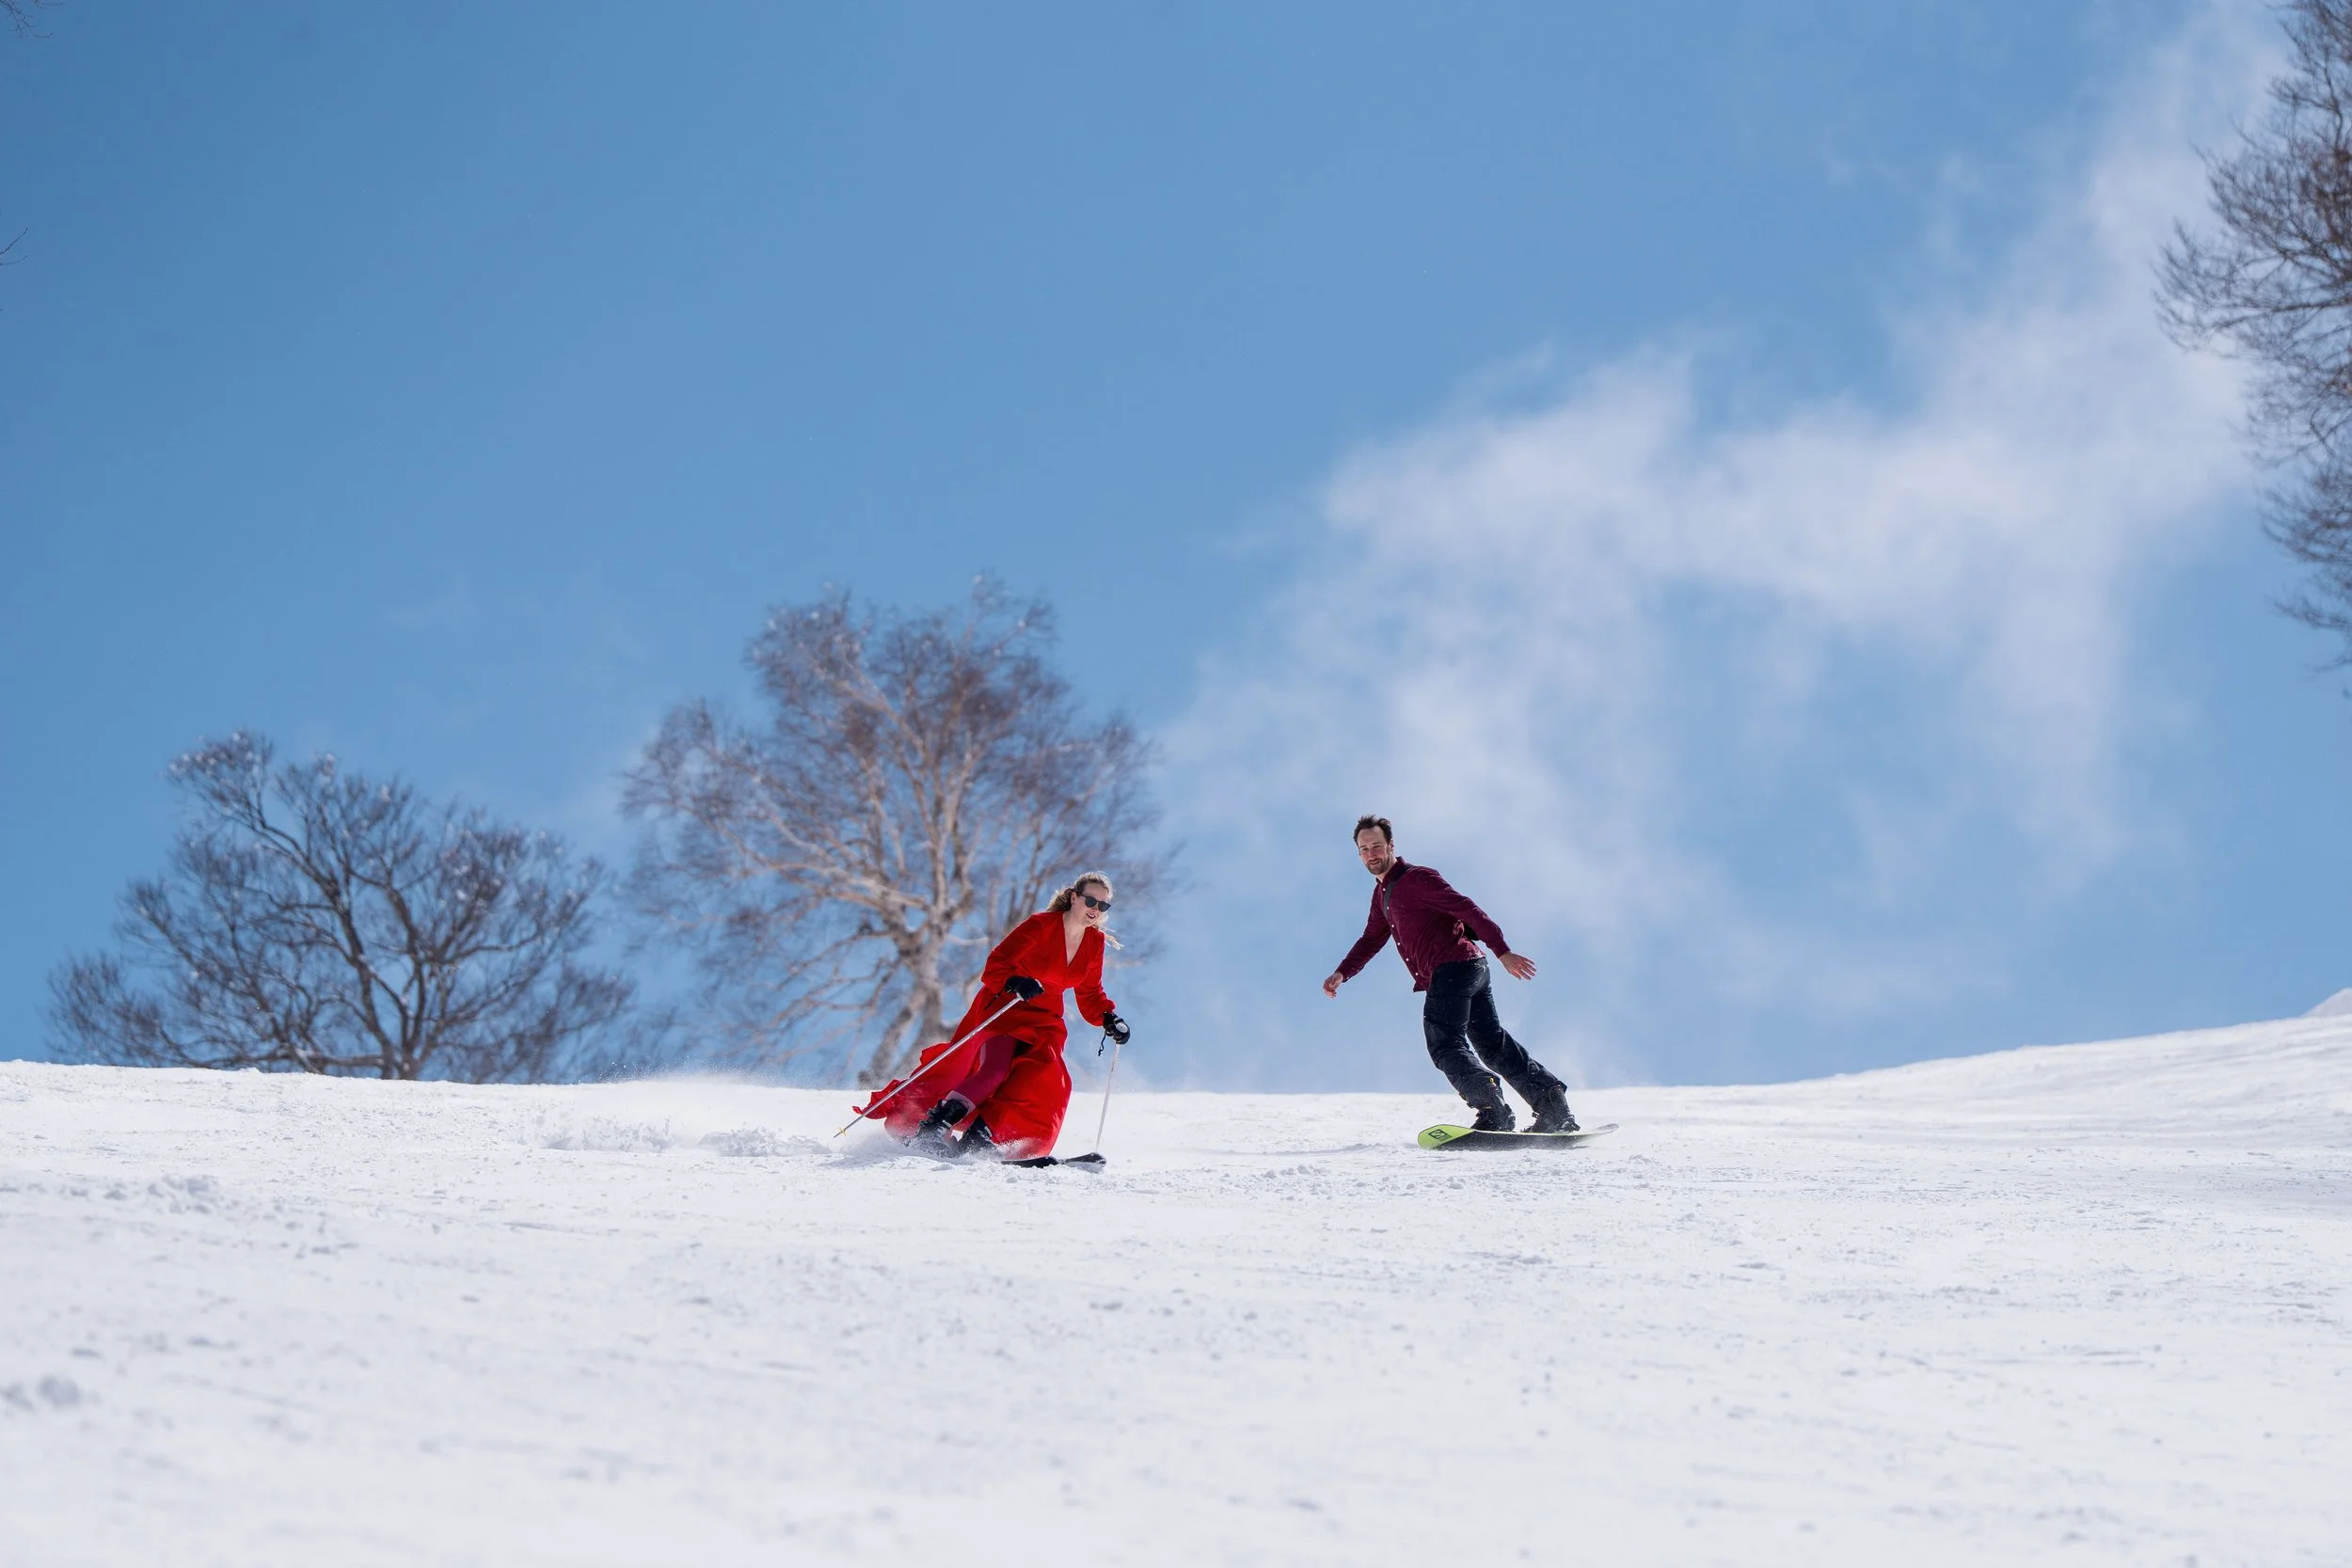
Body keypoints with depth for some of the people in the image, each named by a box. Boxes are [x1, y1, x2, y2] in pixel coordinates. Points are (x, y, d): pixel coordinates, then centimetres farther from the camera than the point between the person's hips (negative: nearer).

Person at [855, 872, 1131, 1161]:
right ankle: (930, 1128, -19)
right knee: (995, 1069, -26)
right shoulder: (1041, 925, -15)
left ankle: (979, 1135, -18)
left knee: (1044, 1082, -19)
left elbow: (1090, 995, 15)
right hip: (1004, 1005, -6)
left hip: (1042, 1019, 6)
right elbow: (996, 965, -19)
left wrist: (1108, 1018, -4)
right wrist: (1016, 983, -39)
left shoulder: (1094, 944, 4)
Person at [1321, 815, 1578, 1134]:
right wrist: (1342, 973, 17)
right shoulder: (1382, 893, 22)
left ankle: (1493, 1112, -28)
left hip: (1452, 970, -9)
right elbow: (1371, 940, 33)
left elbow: (1467, 910, -13)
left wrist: (1503, 952, -21)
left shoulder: (1416, 879, -6)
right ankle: (1554, 1107, 8)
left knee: (1447, 1046, -15)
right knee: (1493, 1044, 9)